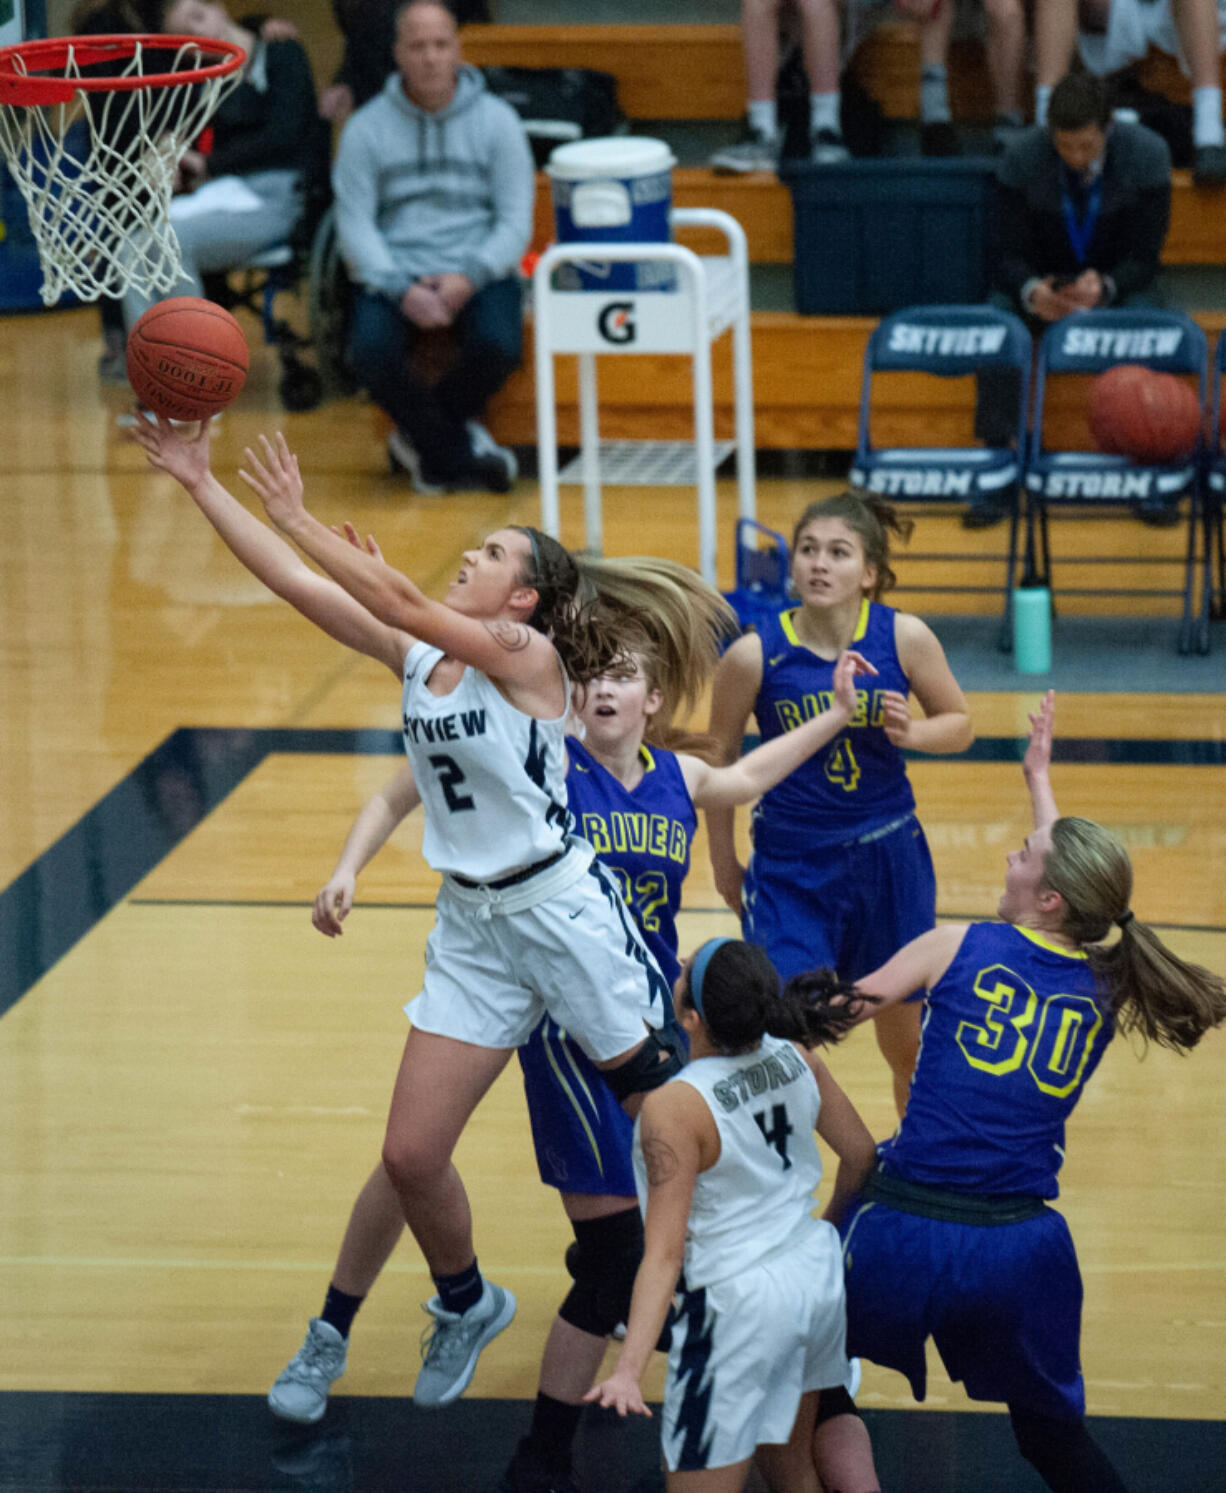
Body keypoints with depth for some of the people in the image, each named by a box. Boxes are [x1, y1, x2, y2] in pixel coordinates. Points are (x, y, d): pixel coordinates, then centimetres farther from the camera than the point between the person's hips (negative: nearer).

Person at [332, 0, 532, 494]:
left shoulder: (496, 120, 4)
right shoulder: (366, 128, 3)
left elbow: (516, 219, 0)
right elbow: (355, 224, -1)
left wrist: (470, 277, -18)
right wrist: (401, 290, -18)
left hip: (479, 272, 0)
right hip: (393, 272, 0)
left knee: (498, 346, -32)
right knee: (372, 352, -31)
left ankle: (422, 436, -2)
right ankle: (459, 452, -9)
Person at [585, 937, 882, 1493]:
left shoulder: (673, 1108, -21)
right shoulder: (794, 1057, -5)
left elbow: (664, 1254, -24)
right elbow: (860, 1155, 10)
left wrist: (627, 1370, -27)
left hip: (736, 1303, -7)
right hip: (819, 1275, 7)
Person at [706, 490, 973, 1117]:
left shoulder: (905, 637, -10)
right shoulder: (754, 655, -13)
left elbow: (959, 725, 4)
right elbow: (720, 758, 1)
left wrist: (910, 733, -18)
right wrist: (723, 861, 8)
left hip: (889, 855, 2)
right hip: (790, 865, -2)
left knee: (908, 1039, 14)